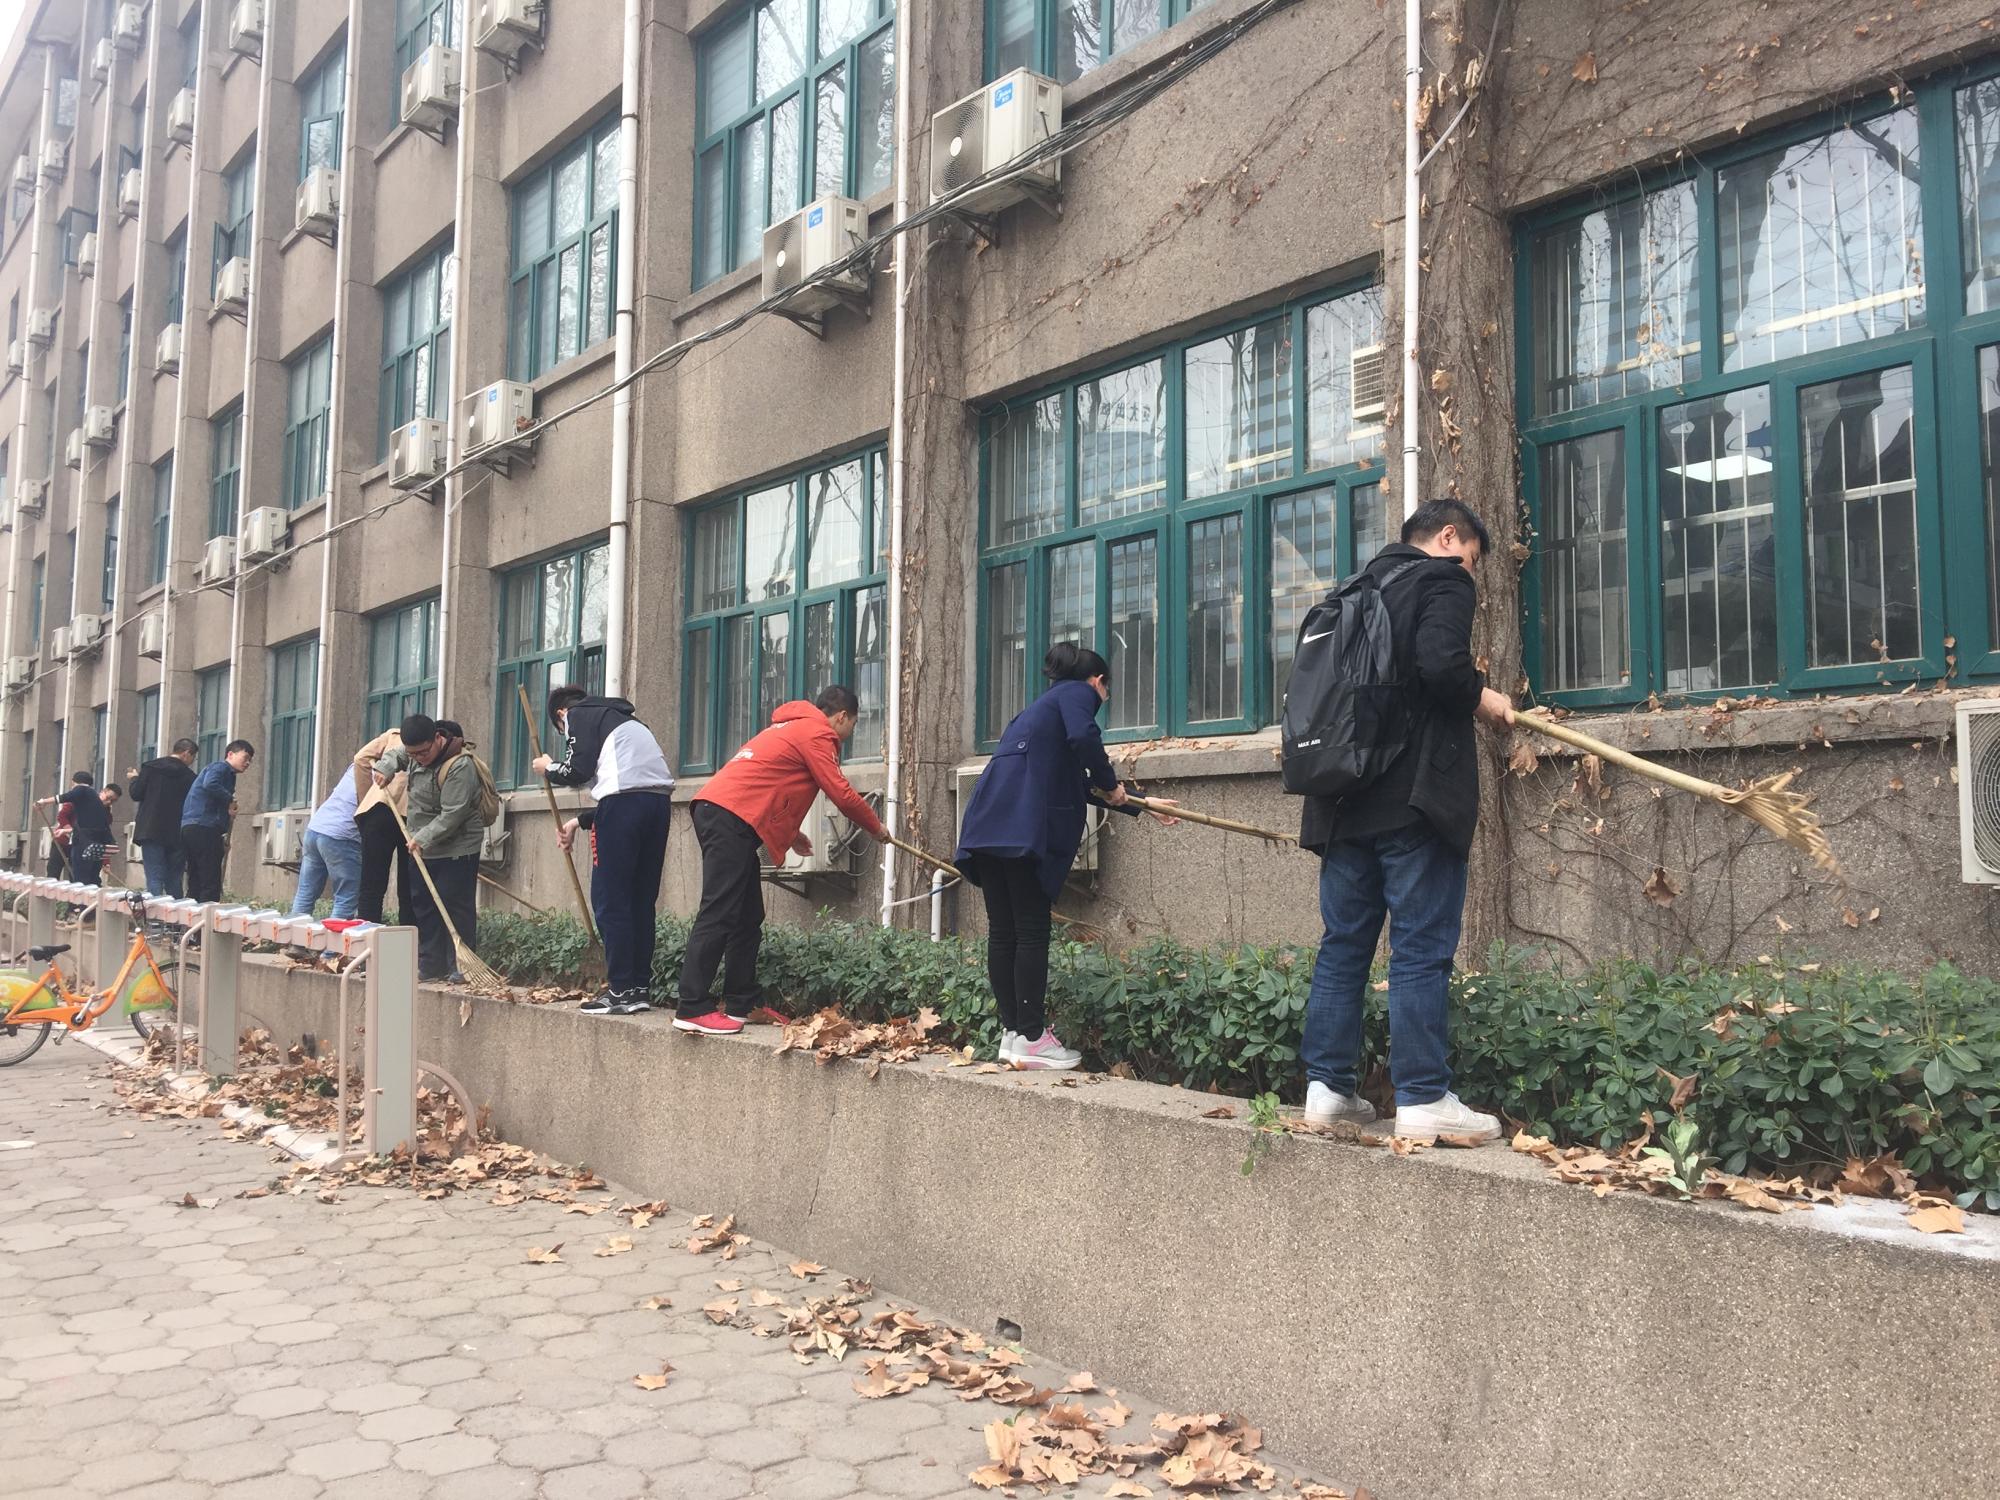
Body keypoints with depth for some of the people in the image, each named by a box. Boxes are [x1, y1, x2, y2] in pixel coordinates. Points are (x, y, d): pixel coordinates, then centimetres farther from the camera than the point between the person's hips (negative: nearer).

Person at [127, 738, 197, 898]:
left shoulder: (150, 767, 1)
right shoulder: (189, 776, -1)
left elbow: (136, 795, 2)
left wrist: (135, 779, 20)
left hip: (151, 831, 0)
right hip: (177, 835, 0)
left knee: (154, 879, -4)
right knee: (174, 881, 7)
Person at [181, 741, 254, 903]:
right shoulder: (221, 767, -1)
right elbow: (210, 784, -24)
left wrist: (223, 835, 12)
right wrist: (230, 801, -12)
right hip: (203, 828, -10)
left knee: (195, 886, 11)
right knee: (210, 886, -10)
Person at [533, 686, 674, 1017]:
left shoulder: (578, 715, 10)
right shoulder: (621, 718, 33)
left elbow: (577, 771, -3)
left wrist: (549, 769, 18)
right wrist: (579, 821, 34)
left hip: (625, 802, -8)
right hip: (660, 800, 8)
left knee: (609, 900, -1)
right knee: (641, 900, 12)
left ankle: (621, 991, -2)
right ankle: (641, 987, 14)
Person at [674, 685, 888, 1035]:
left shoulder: (793, 727, 27)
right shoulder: (817, 733, -2)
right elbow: (841, 793, -6)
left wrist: (791, 833, 27)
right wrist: (876, 829, 9)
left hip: (716, 809, 10)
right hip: (730, 818, -10)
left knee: (748, 918, 11)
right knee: (718, 915, -12)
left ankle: (740, 1005, 12)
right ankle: (692, 1009, -14)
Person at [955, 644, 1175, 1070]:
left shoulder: (1046, 704, 34)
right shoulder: (1078, 692, 8)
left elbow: (1077, 783, 41)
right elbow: (1083, 735, -16)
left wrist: (1141, 805, 47)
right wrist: (1112, 783, -1)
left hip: (989, 824, 9)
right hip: (1022, 825, -9)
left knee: (1003, 932, 9)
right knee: (1032, 932, -5)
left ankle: (1012, 1033, 13)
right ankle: (1031, 1039, -2)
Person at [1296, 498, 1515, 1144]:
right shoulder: (1443, 581, -3)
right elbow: (1441, 663, -20)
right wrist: (1481, 698, -3)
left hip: (1347, 799, 7)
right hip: (1415, 798, -7)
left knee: (1343, 944, 9)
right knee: (1421, 950, -4)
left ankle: (1327, 1088, 11)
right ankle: (1424, 1100, -2)